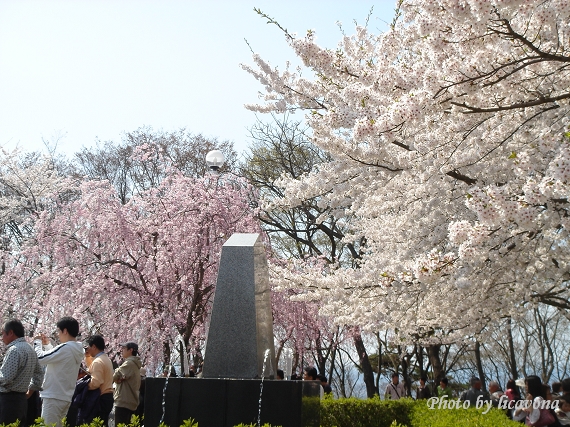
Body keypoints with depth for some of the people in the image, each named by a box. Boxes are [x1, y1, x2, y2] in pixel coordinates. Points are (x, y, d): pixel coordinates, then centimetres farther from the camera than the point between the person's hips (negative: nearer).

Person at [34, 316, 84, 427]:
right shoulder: (76, 350, 11)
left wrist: (37, 342, 0)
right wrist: (47, 345, 21)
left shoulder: (65, 348, -18)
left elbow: (40, 358, -16)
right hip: (66, 397, 9)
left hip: (54, 396, -9)